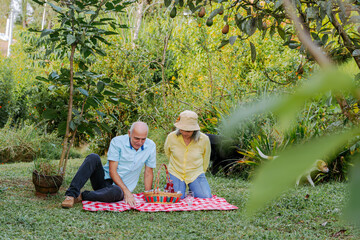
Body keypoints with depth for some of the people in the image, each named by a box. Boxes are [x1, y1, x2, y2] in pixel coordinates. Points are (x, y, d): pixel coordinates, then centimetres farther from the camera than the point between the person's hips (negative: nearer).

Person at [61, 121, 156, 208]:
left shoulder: (151, 146, -1)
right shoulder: (117, 142, -9)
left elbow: (148, 173, 7)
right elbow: (112, 171, -12)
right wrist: (126, 191, -21)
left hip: (119, 187, 0)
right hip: (105, 179, 0)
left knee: (116, 192, -40)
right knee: (93, 158, -30)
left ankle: (81, 196, -22)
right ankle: (71, 194, -33)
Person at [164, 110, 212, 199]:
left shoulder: (204, 139, -13)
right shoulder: (171, 137, -12)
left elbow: (206, 158, 6)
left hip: (195, 174, 0)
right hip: (176, 173, 0)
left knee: (206, 198, -16)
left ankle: (192, 190, 18)